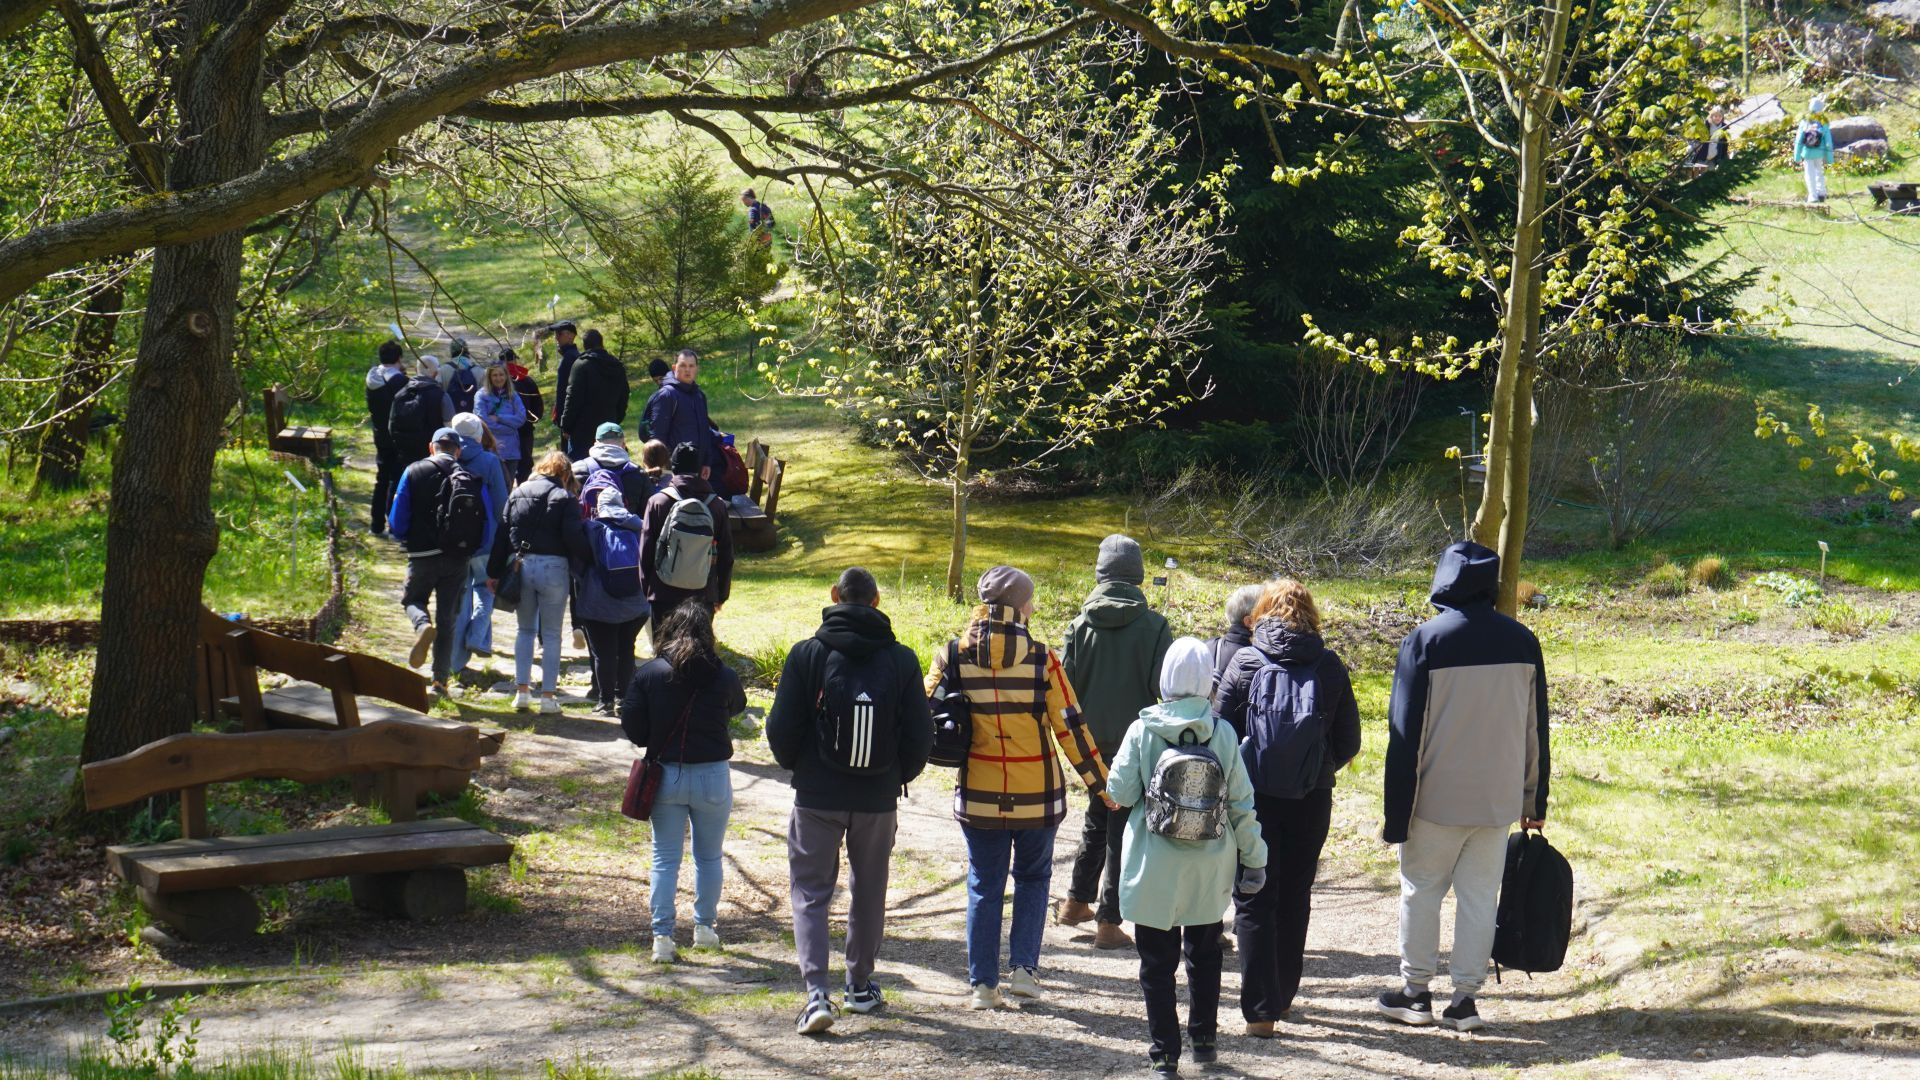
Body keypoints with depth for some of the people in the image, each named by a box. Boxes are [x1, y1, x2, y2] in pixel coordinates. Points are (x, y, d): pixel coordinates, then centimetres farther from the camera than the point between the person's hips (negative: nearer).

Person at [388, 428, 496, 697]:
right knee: (448, 620, 11)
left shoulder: (413, 473, -3)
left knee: (411, 599, 22)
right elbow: (487, 531, 0)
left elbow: (397, 523, -4)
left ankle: (422, 625, -11)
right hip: (457, 561, 1)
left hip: (422, 556, -1)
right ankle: (440, 680, 9)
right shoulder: (474, 480, -1)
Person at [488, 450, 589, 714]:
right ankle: (548, 695, 4)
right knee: (551, 633, 5)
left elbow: (503, 534, 9)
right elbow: (574, 539, -14)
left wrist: (494, 572, 12)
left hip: (521, 564, 4)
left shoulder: (518, 493, 10)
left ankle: (522, 690, 12)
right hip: (553, 567, -4)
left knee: (526, 629, 17)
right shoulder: (565, 498, -4)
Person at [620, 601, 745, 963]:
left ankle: (662, 936, 1)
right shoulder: (722, 677, -9)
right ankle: (705, 927, 27)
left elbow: (631, 725, -4)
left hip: (665, 774, 1)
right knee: (709, 856, 16)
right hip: (712, 777, 0)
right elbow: (738, 707, 11)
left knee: (665, 858, 7)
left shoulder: (649, 673, -7)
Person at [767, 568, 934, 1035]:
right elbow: (920, 735, -1)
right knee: (869, 892, 18)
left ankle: (817, 993, -11)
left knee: (811, 894, 4)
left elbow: (781, 729, -7)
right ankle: (861, 986, 30)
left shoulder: (807, 654, -8)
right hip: (878, 799, 2)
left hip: (817, 797, -2)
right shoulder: (901, 659, -3)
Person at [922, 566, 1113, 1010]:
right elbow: (1070, 727, -9)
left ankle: (983, 984, 12)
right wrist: (1100, 783, 0)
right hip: (1036, 795, -1)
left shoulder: (954, 655, -6)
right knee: (1033, 877, 19)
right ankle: (1025, 968, 9)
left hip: (978, 795, 1)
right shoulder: (1041, 657, -12)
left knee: (984, 885, 13)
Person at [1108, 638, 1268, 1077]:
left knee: (1157, 961, 7)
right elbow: (1241, 801, -3)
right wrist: (1253, 857, 7)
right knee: (1205, 955, 20)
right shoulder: (1222, 733, -7)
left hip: (1156, 869, -2)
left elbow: (1120, 792, -7)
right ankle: (1204, 1038, 27)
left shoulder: (1143, 731, -11)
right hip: (1210, 869, 2)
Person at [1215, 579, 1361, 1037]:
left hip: (1253, 797, -2)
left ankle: (1260, 1008, -4)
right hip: (1311, 801, 2)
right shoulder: (1330, 667, -2)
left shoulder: (1246, 662, -6)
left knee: (1255, 900, 3)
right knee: (1295, 896, 18)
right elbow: (1349, 742, 2)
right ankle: (1283, 995, 28)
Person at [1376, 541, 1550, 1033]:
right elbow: (1536, 729, 8)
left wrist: (1397, 810, -4)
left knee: (1421, 891, 10)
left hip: (1437, 799, -3)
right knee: (1480, 896, 9)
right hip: (1498, 799, 3)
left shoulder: (1425, 641, -11)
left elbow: (1406, 732, -9)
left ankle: (1416, 992, 16)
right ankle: (1465, 997, 9)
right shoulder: (1522, 642, 1)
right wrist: (1534, 801, 16)